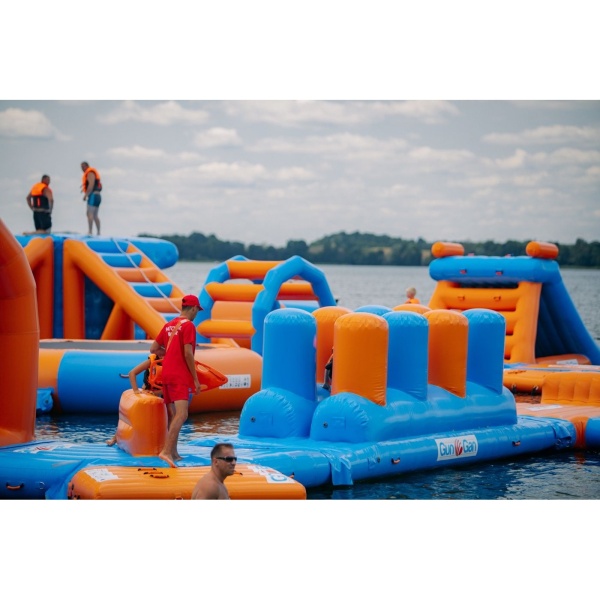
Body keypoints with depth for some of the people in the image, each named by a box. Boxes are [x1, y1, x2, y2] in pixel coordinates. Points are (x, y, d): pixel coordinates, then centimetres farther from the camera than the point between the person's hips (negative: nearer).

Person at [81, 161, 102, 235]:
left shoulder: (90, 173, -7)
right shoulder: (93, 173, 23)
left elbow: (91, 185, -19)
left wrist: (86, 195, -21)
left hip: (93, 195, -10)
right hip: (97, 195, 10)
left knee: (90, 214, -15)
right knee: (95, 215, 12)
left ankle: (89, 232, -23)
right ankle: (98, 233, 10)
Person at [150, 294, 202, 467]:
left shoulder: (169, 325, 15)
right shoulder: (188, 325, -8)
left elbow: (153, 349, 16)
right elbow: (188, 353, -15)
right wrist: (196, 378, -11)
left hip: (167, 375, 9)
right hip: (181, 376, -9)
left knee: (173, 415, 15)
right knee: (181, 415, -16)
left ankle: (173, 453, 18)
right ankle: (166, 451, -28)